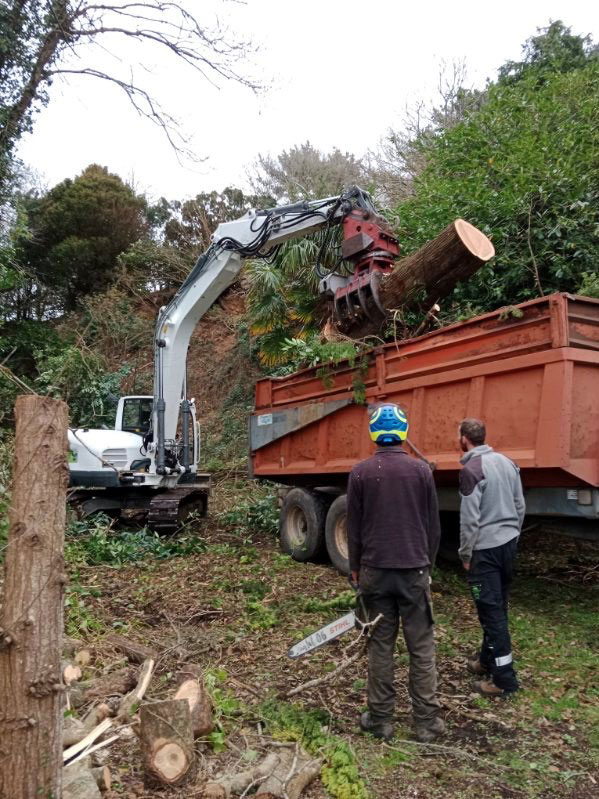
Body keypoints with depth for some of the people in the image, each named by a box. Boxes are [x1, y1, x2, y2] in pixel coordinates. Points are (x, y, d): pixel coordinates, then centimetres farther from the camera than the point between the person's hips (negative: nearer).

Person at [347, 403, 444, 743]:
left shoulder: (360, 472, -3)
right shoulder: (421, 470, -3)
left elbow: (354, 527, 2)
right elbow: (434, 526, 3)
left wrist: (356, 568, 14)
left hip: (375, 571, 1)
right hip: (414, 570, 0)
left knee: (381, 647, 10)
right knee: (422, 648, 9)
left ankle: (381, 720, 19)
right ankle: (427, 722, 16)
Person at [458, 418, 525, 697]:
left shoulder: (471, 470, -16)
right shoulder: (507, 462, 7)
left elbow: (470, 519, -16)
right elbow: (520, 506, 13)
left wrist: (466, 554, -6)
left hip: (485, 549, -8)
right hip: (509, 543, 8)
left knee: (491, 612, -1)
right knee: (498, 607, 17)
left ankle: (504, 679, 4)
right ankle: (488, 660, 32)